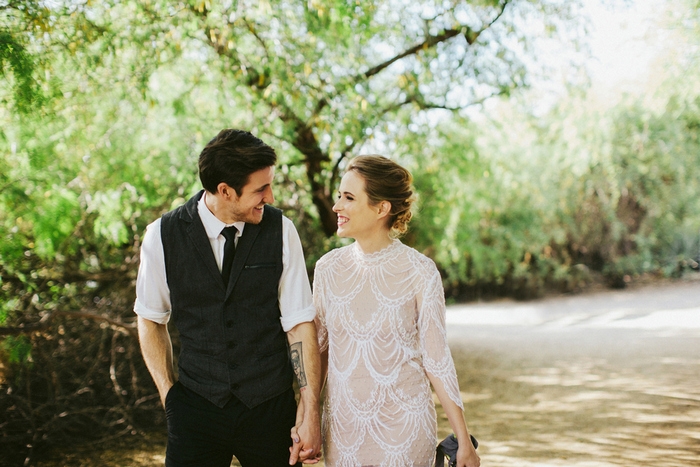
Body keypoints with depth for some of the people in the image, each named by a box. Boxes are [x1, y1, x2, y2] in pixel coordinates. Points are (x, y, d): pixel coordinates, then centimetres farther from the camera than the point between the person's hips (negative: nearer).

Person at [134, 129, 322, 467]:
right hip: (196, 406, 0)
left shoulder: (280, 231, -7)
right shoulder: (163, 236, -6)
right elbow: (150, 320, 6)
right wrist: (168, 393, 0)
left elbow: (299, 323, -7)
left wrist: (309, 412, -10)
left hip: (271, 407, 0)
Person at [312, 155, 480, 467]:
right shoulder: (329, 267, -2)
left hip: (403, 426, -3)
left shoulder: (420, 273, -12)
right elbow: (319, 348, 7)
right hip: (342, 427, 3)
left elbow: (436, 359, -7)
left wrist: (464, 441, -5)